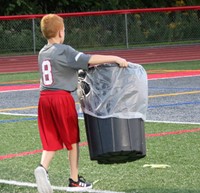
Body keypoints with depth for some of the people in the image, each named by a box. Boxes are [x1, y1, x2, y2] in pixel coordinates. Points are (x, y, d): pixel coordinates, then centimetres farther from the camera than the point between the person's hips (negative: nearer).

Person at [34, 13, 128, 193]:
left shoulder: (42, 53, 14)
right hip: (62, 97, -6)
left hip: (44, 97, 6)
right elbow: (90, 59, -16)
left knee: (51, 140, 7)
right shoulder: (64, 51, -9)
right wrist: (116, 58, -14)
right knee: (72, 139, 9)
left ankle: (43, 167, -21)